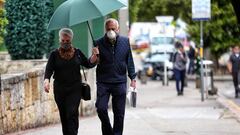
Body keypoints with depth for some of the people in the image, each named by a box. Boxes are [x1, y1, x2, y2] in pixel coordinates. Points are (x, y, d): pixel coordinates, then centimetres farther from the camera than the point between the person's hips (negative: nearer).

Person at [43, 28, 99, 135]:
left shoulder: (77, 53, 8)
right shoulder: (54, 54, 4)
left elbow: (88, 64, 10)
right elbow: (49, 69, -5)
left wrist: (94, 56, -8)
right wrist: (46, 80, -24)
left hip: (75, 89, -1)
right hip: (59, 89, 1)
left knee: (72, 113, -14)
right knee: (63, 115, 5)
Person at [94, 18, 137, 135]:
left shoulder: (125, 41, 6)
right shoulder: (99, 43, 0)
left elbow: (129, 61, 11)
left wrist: (132, 78, 8)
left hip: (120, 83, 1)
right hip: (103, 83, -1)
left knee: (119, 113, 2)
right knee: (101, 108, -11)